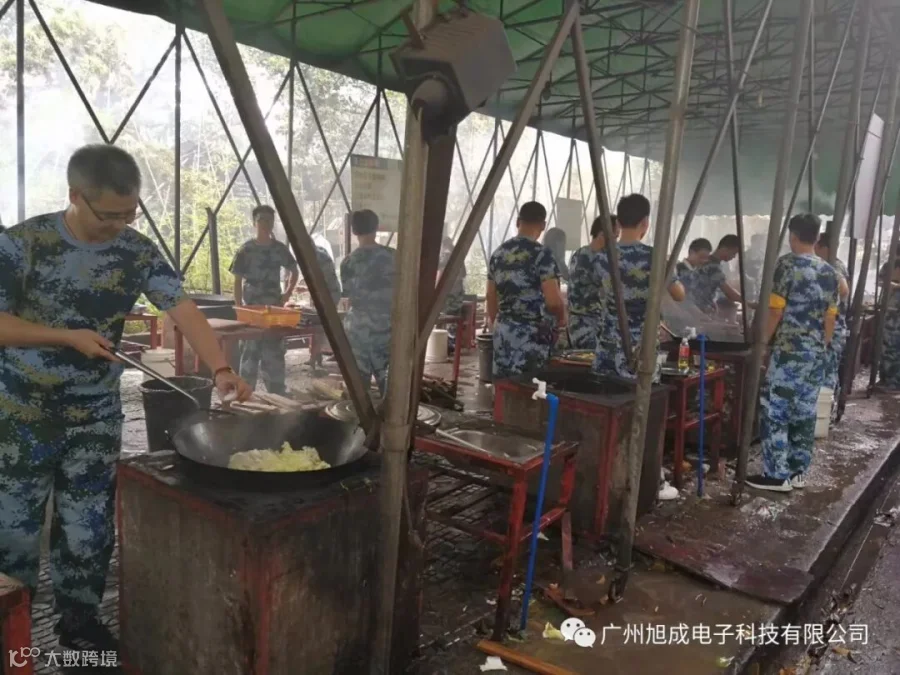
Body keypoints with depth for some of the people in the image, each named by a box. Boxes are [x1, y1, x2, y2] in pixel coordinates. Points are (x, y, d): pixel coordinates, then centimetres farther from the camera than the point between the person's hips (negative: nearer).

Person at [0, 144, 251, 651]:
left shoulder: (139, 252, -6)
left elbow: (184, 310, -13)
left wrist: (221, 369, -27)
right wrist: (70, 337, -21)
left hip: (96, 414, 2)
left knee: (89, 526, 11)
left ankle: (80, 622, 30)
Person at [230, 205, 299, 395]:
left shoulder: (280, 249, 5)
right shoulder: (246, 250, -4)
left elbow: (295, 271, 18)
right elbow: (238, 281, -3)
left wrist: (287, 294, 6)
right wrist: (239, 308, -9)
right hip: (252, 308, -3)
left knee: (275, 351, 8)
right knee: (250, 351, 0)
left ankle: (277, 394, 18)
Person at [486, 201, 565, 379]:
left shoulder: (499, 253, 7)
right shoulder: (542, 254, -12)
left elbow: (491, 295, 14)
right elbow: (553, 300, -17)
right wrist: (562, 318, 3)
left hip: (503, 331, 6)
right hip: (532, 333, -6)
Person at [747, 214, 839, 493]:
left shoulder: (786, 264, -10)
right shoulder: (829, 272, 10)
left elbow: (775, 311, -13)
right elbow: (830, 318, 12)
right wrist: (822, 347, 21)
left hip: (788, 351, -7)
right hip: (816, 354, 7)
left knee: (775, 412, -2)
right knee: (805, 412, 12)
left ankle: (777, 475, 0)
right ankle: (797, 471, 20)